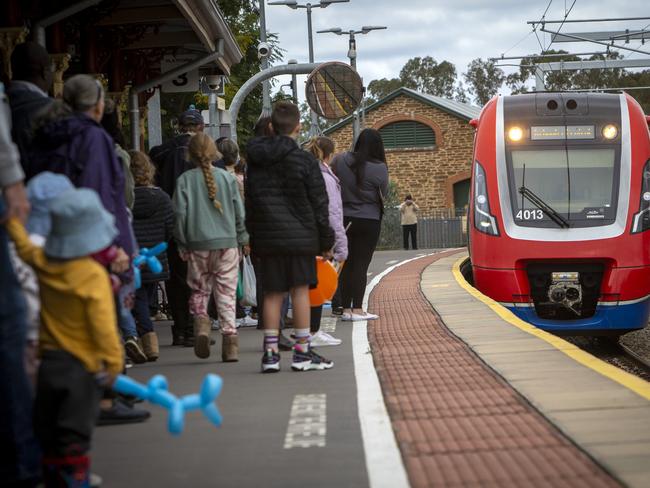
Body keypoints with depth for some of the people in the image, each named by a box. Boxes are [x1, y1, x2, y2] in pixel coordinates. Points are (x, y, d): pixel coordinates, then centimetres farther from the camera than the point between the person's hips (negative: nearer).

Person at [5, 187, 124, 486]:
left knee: (49, 436, 15)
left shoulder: (43, 263, -1)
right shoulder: (94, 275, -19)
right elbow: (102, 324, -20)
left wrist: (11, 218, 34)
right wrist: (113, 360, -11)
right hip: (82, 366, -6)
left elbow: (23, 246, 21)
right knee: (74, 439, -3)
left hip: (49, 363, 6)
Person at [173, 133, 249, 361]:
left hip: (197, 244, 0)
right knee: (226, 293, 4)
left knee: (199, 290, 14)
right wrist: (243, 240, 15)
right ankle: (229, 336, -1)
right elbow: (239, 211, 4)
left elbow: (180, 214, -3)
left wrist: (182, 244, 7)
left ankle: (201, 321, -10)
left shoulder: (185, 179, -2)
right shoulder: (227, 177, 2)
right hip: (227, 242, 1)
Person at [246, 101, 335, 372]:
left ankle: (270, 353, 5)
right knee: (300, 290, 1)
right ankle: (302, 352, 2)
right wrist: (326, 241, 3)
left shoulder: (256, 161, 7)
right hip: (299, 235, -4)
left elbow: (250, 204, 10)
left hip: (266, 237, 4)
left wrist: (253, 239, 16)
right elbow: (319, 205, -4)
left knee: (272, 293, 7)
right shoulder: (305, 161, -7)